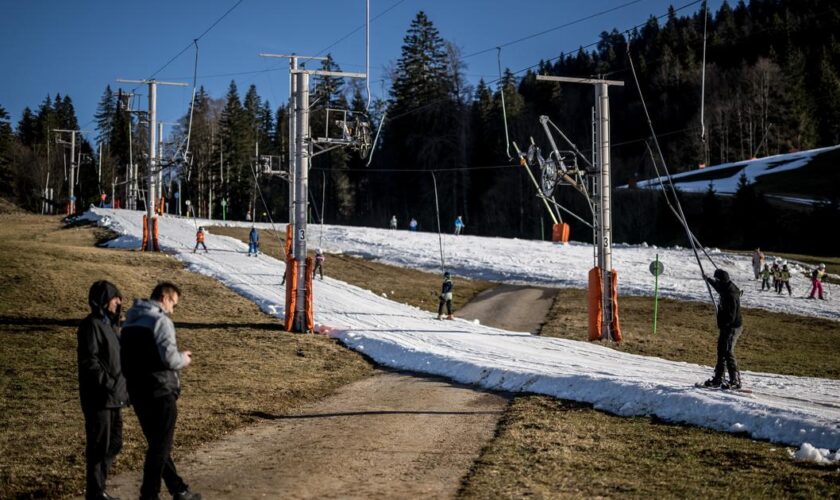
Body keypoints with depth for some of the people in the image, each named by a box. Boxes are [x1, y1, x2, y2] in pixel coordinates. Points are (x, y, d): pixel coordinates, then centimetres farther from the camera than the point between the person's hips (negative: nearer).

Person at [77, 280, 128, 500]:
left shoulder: (109, 324, 15)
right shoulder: (91, 325, -13)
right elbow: (89, 361, -20)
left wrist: (122, 388, 16)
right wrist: (110, 385, -22)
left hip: (114, 397, 9)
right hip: (99, 398, -9)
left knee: (114, 443, 15)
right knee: (99, 446, -2)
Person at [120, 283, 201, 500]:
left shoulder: (130, 321, 12)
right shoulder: (160, 320, -15)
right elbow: (169, 358, -22)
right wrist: (184, 359, -1)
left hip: (137, 391, 9)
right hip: (160, 392, -9)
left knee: (156, 443, 16)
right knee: (160, 446, 2)